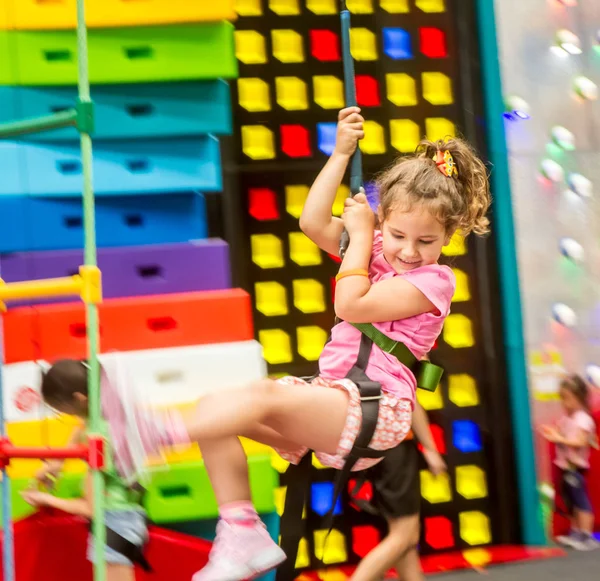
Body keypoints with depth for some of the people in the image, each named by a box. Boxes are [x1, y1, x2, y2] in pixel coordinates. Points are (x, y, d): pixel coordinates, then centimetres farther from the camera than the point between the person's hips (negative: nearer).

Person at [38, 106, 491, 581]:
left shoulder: (433, 279, -5)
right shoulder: (377, 252, 19)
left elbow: (350, 306, -14)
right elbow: (313, 223, 12)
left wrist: (360, 236, -3)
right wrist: (341, 154, 9)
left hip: (375, 410, -8)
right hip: (330, 400, 8)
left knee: (265, 396, -33)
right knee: (212, 407, -10)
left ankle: (155, 432, -49)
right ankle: (243, 532, -12)